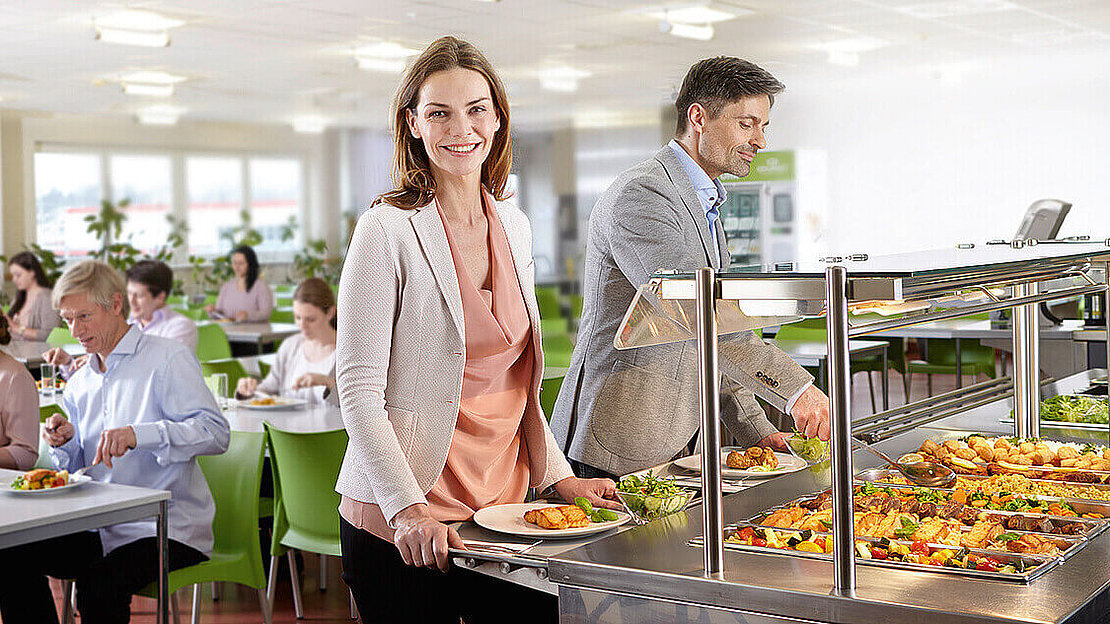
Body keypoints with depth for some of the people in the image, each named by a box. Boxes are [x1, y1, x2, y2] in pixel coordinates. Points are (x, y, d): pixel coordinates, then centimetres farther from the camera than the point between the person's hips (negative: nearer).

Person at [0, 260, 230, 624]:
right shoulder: (80, 382, 16)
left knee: (99, 586, -31)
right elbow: (78, 470, 20)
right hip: (101, 526, 7)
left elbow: (216, 433, -19)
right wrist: (65, 444, -4)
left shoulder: (168, 358, -6)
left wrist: (139, 434, -32)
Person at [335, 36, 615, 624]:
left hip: (500, 506, 6)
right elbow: (359, 391, -13)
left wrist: (557, 476, 10)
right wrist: (407, 507, -22)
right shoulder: (389, 230, -10)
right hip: (402, 526, -5)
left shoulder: (514, 226, 8)